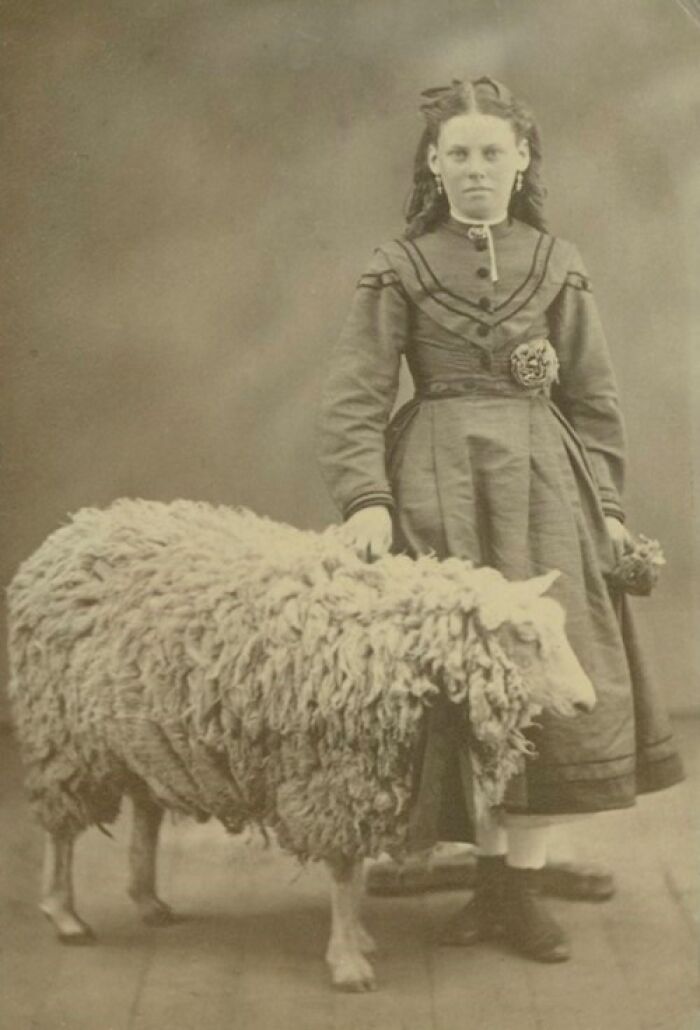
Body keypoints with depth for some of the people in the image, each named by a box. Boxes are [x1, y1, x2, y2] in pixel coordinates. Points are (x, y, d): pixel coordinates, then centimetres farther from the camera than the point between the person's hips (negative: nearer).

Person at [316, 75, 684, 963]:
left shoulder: (556, 265, 10)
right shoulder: (401, 267, 3)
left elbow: (593, 396, 12)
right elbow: (354, 396, -5)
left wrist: (605, 503, 7)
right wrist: (367, 498, -17)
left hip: (543, 481, 2)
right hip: (438, 482, -2)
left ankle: (520, 882, 9)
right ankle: (494, 871, 15)